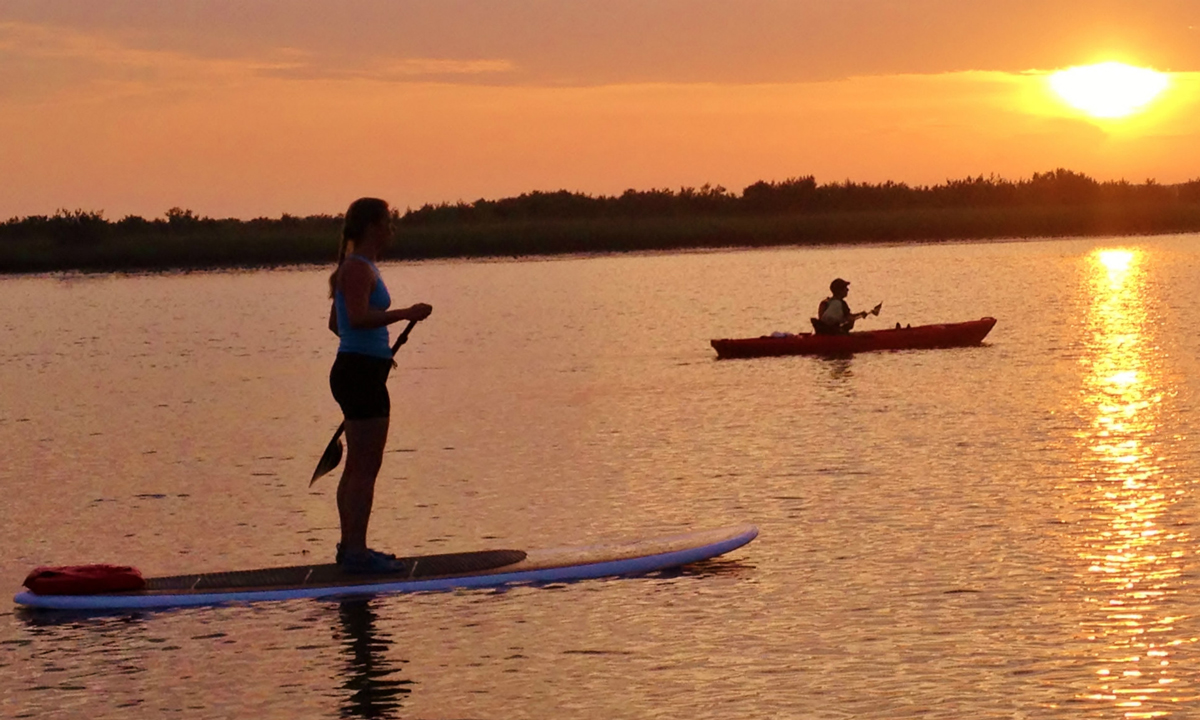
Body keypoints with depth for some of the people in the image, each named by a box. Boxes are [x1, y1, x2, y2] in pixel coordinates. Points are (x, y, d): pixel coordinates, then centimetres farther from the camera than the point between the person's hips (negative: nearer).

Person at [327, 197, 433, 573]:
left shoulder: (357, 267, 17)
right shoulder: (358, 268, -14)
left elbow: (335, 323, 25)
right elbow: (359, 317, -28)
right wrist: (405, 313, -24)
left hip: (357, 373, 11)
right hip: (362, 375, -11)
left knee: (357, 465, 15)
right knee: (366, 466, -9)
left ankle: (349, 546, 22)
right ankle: (357, 552, -8)